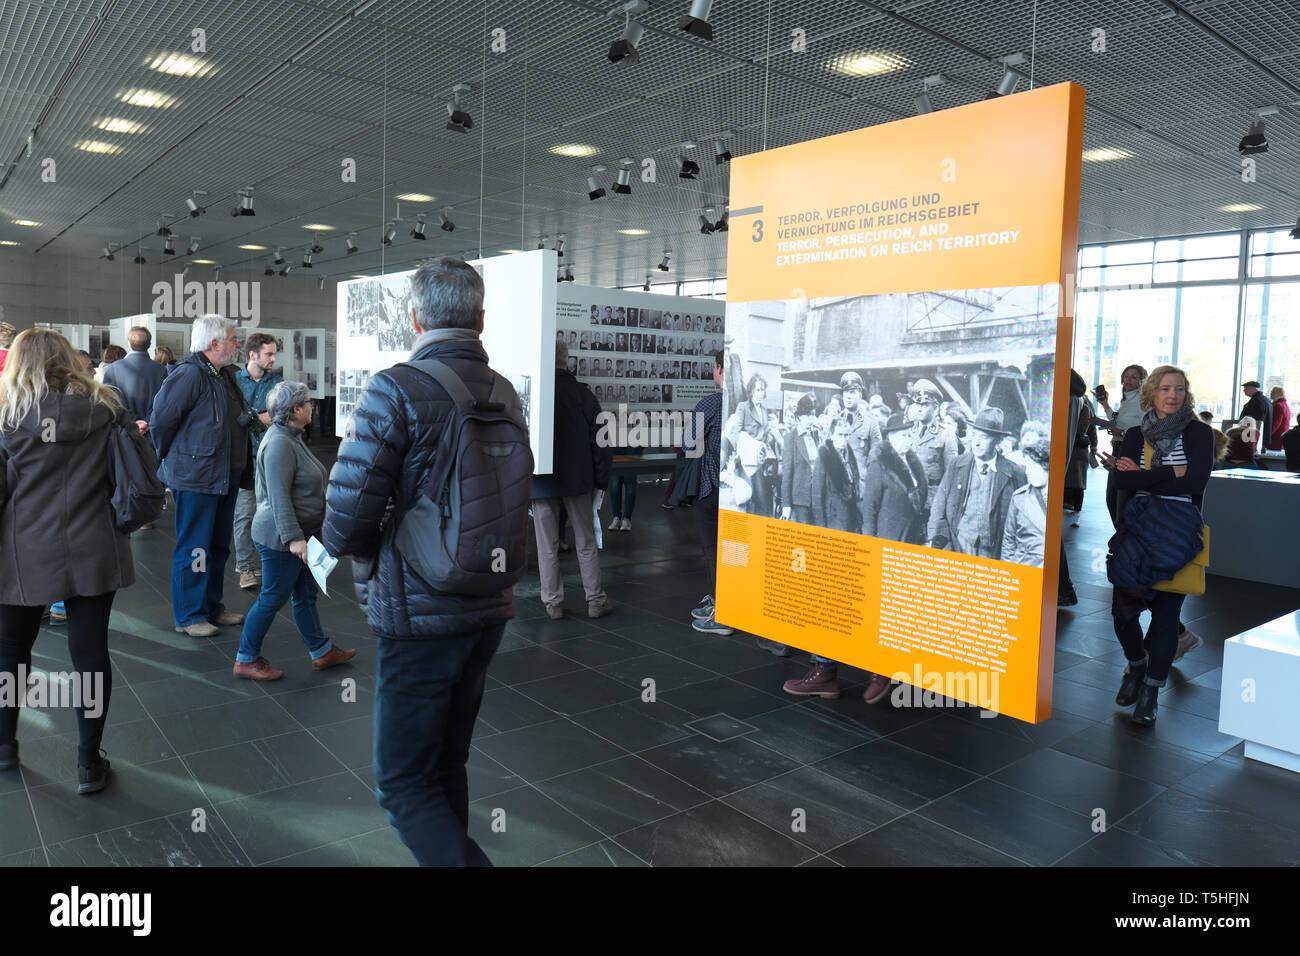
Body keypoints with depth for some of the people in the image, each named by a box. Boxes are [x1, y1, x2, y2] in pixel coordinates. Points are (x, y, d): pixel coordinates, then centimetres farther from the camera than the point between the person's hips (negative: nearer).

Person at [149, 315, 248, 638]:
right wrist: (170, 458, -6)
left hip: (224, 477, 9)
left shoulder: (222, 376, 13)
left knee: (219, 546, 17)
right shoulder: (189, 374, -17)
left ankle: (212, 607, 29)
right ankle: (188, 617, 10)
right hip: (195, 478, -9)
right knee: (194, 548, -1)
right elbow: (160, 419, -17)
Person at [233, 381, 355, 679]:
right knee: (273, 598, 1)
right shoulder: (279, 444, -21)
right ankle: (246, 660, 15)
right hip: (281, 539, -10)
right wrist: (293, 538, -29)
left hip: (301, 534, 10)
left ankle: (321, 652, 27)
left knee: (306, 596, 16)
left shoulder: (291, 437, 13)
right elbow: (279, 497, -26)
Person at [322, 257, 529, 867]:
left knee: (403, 783, 4)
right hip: (489, 606, 7)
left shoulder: (395, 389, -15)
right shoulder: (503, 394, 6)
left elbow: (347, 515, -18)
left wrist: (353, 550, 4)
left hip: (420, 615, -7)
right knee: (447, 766, 21)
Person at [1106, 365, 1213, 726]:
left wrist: (1143, 476, -8)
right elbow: (1121, 479, -6)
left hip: (1179, 530, -3)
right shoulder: (1136, 435, 9)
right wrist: (1171, 473, -12)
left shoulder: (1199, 433, 0)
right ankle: (1136, 664, 27)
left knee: (1166, 614, -3)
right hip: (1139, 526, 3)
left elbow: (1195, 484, -13)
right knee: (1121, 609, -1)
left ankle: (1151, 690, 10)